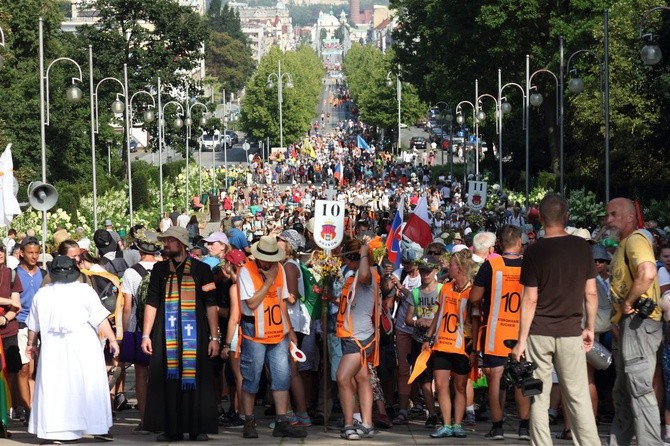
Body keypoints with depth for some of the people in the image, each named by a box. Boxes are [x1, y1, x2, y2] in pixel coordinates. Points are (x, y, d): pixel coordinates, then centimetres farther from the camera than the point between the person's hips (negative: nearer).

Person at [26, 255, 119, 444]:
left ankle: (52, 433, 0)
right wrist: (112, 340, 0)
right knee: (90, 386, 7)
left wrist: (31, 343, 27)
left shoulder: (42, 294, 4)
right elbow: (101, 320, -8)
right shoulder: (85, 291, -5)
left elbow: (33, 325, 13)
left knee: (53, 388, 4)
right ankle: (98, 428, 10)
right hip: (84, 347, -2)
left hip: (53, 350, 2)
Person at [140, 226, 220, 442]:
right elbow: (151, 303, 9)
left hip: (194, 333, -2)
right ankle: (171, 429, 4)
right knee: (168, 380, -1)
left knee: (194, 380, -3)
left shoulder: (201, 269, 4)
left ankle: (197, 428, 3)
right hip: (167, 334, 2)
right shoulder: (160, 269, 10)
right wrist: (146, 335, 3)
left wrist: (214, 337, -3)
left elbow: (211, 305, 3)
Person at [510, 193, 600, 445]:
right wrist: (590, 327, 15)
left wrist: (521, 341, -4)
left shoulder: (534, 251, -6)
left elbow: (530, 300, -8)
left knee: (539, 398, 5)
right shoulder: (582, 247, 2)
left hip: (539, 332, -2)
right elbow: (591, 293, 4)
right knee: (578, 397, 5)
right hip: (570, 332, 2)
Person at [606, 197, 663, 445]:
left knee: (640, 390, -12)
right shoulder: (624, 245, 21)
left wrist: (628, 303, -19)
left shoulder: (635, 240, -11)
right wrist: (619, 317, 15)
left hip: (638, 323, -11)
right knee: (622, 392, 16)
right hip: (629, 325, 11)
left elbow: (647, 274, -30)